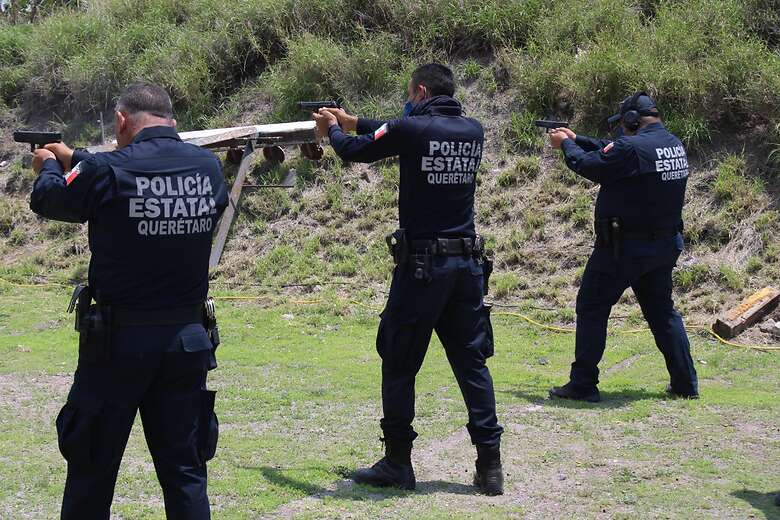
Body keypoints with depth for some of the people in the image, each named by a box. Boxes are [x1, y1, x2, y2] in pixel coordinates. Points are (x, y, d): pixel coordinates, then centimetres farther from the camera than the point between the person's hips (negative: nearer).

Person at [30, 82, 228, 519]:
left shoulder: (107, 171, -14)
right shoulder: (210, 167, -1)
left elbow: (46, 200, 4)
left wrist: (50, 165, 28)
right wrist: (77, 160, 25)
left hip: (118, 340, -3)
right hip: (188, 339, 3)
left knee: (93, 470, 11)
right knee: (185, 471, 11)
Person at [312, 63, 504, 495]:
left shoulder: (411, 128, -11)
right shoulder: (472, 131, 8)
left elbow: (355, 151, 3)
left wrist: (333, 128, 27)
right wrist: (352, 121, 31)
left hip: (421, 264, -5)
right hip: (467, 263, 5)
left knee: (399, 364, 7)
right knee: (471, 362, 9)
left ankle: (397, 463, 13)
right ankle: (490, 464, 6)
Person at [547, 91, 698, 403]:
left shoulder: (633, 147, -21)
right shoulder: (674, 144, 8)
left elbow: (589, 166, -12)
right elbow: (610, 154, 17)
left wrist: (566, 144, 6)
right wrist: (577, 139, 18)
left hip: (624, 248, -8)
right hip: (664, 246, 8)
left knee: (591, 309, 3)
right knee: (663, 312, 18)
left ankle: (583, 385, 3)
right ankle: (686, 384, 20)